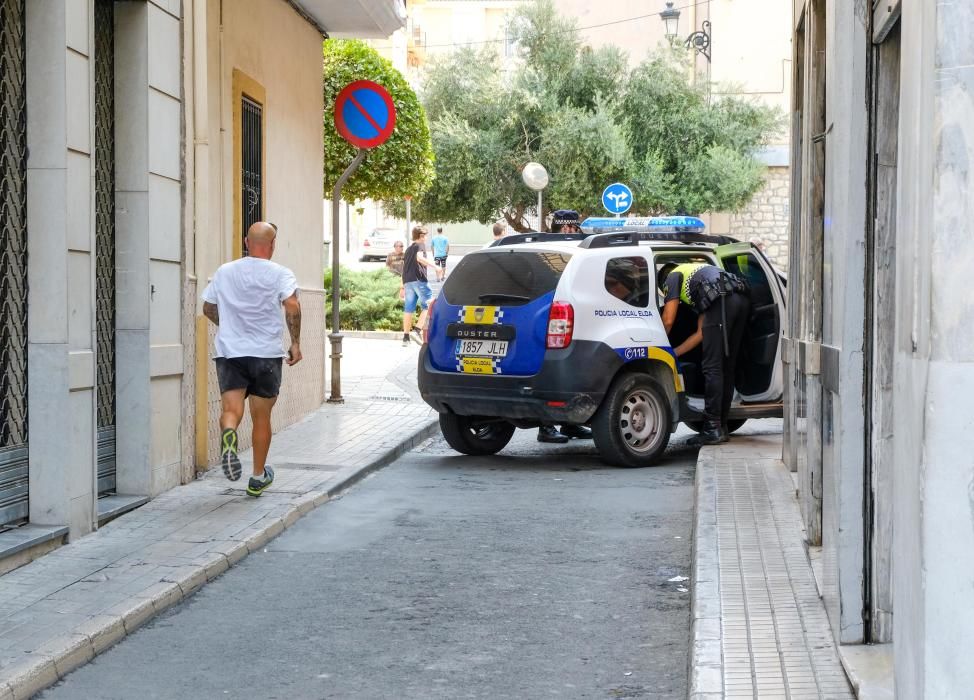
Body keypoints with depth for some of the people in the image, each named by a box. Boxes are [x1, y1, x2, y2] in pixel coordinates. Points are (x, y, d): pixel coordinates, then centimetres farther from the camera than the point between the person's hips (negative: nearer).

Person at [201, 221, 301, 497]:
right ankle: (258, 477, 20)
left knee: (231, 409, -7)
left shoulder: (224, 272, 8)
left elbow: (208, 308, 16)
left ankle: (228, 434, -43)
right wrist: (296, 343, -9)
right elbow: (292, 306, -18)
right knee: (261, 416, 11)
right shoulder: (280, 274, -3)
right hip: (266, 353, -1)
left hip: (229, 351, 1)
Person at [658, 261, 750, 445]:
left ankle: (713, 429, -8)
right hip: (742, 299, 8)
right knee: (727, 366, 14)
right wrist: (674, 352, 35)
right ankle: (721, 427, 17)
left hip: (723, 301, -8)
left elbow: (668, 320, 11)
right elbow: (701, 333, 32)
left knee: (712, 366, -5)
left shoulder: (673, 276, 21)